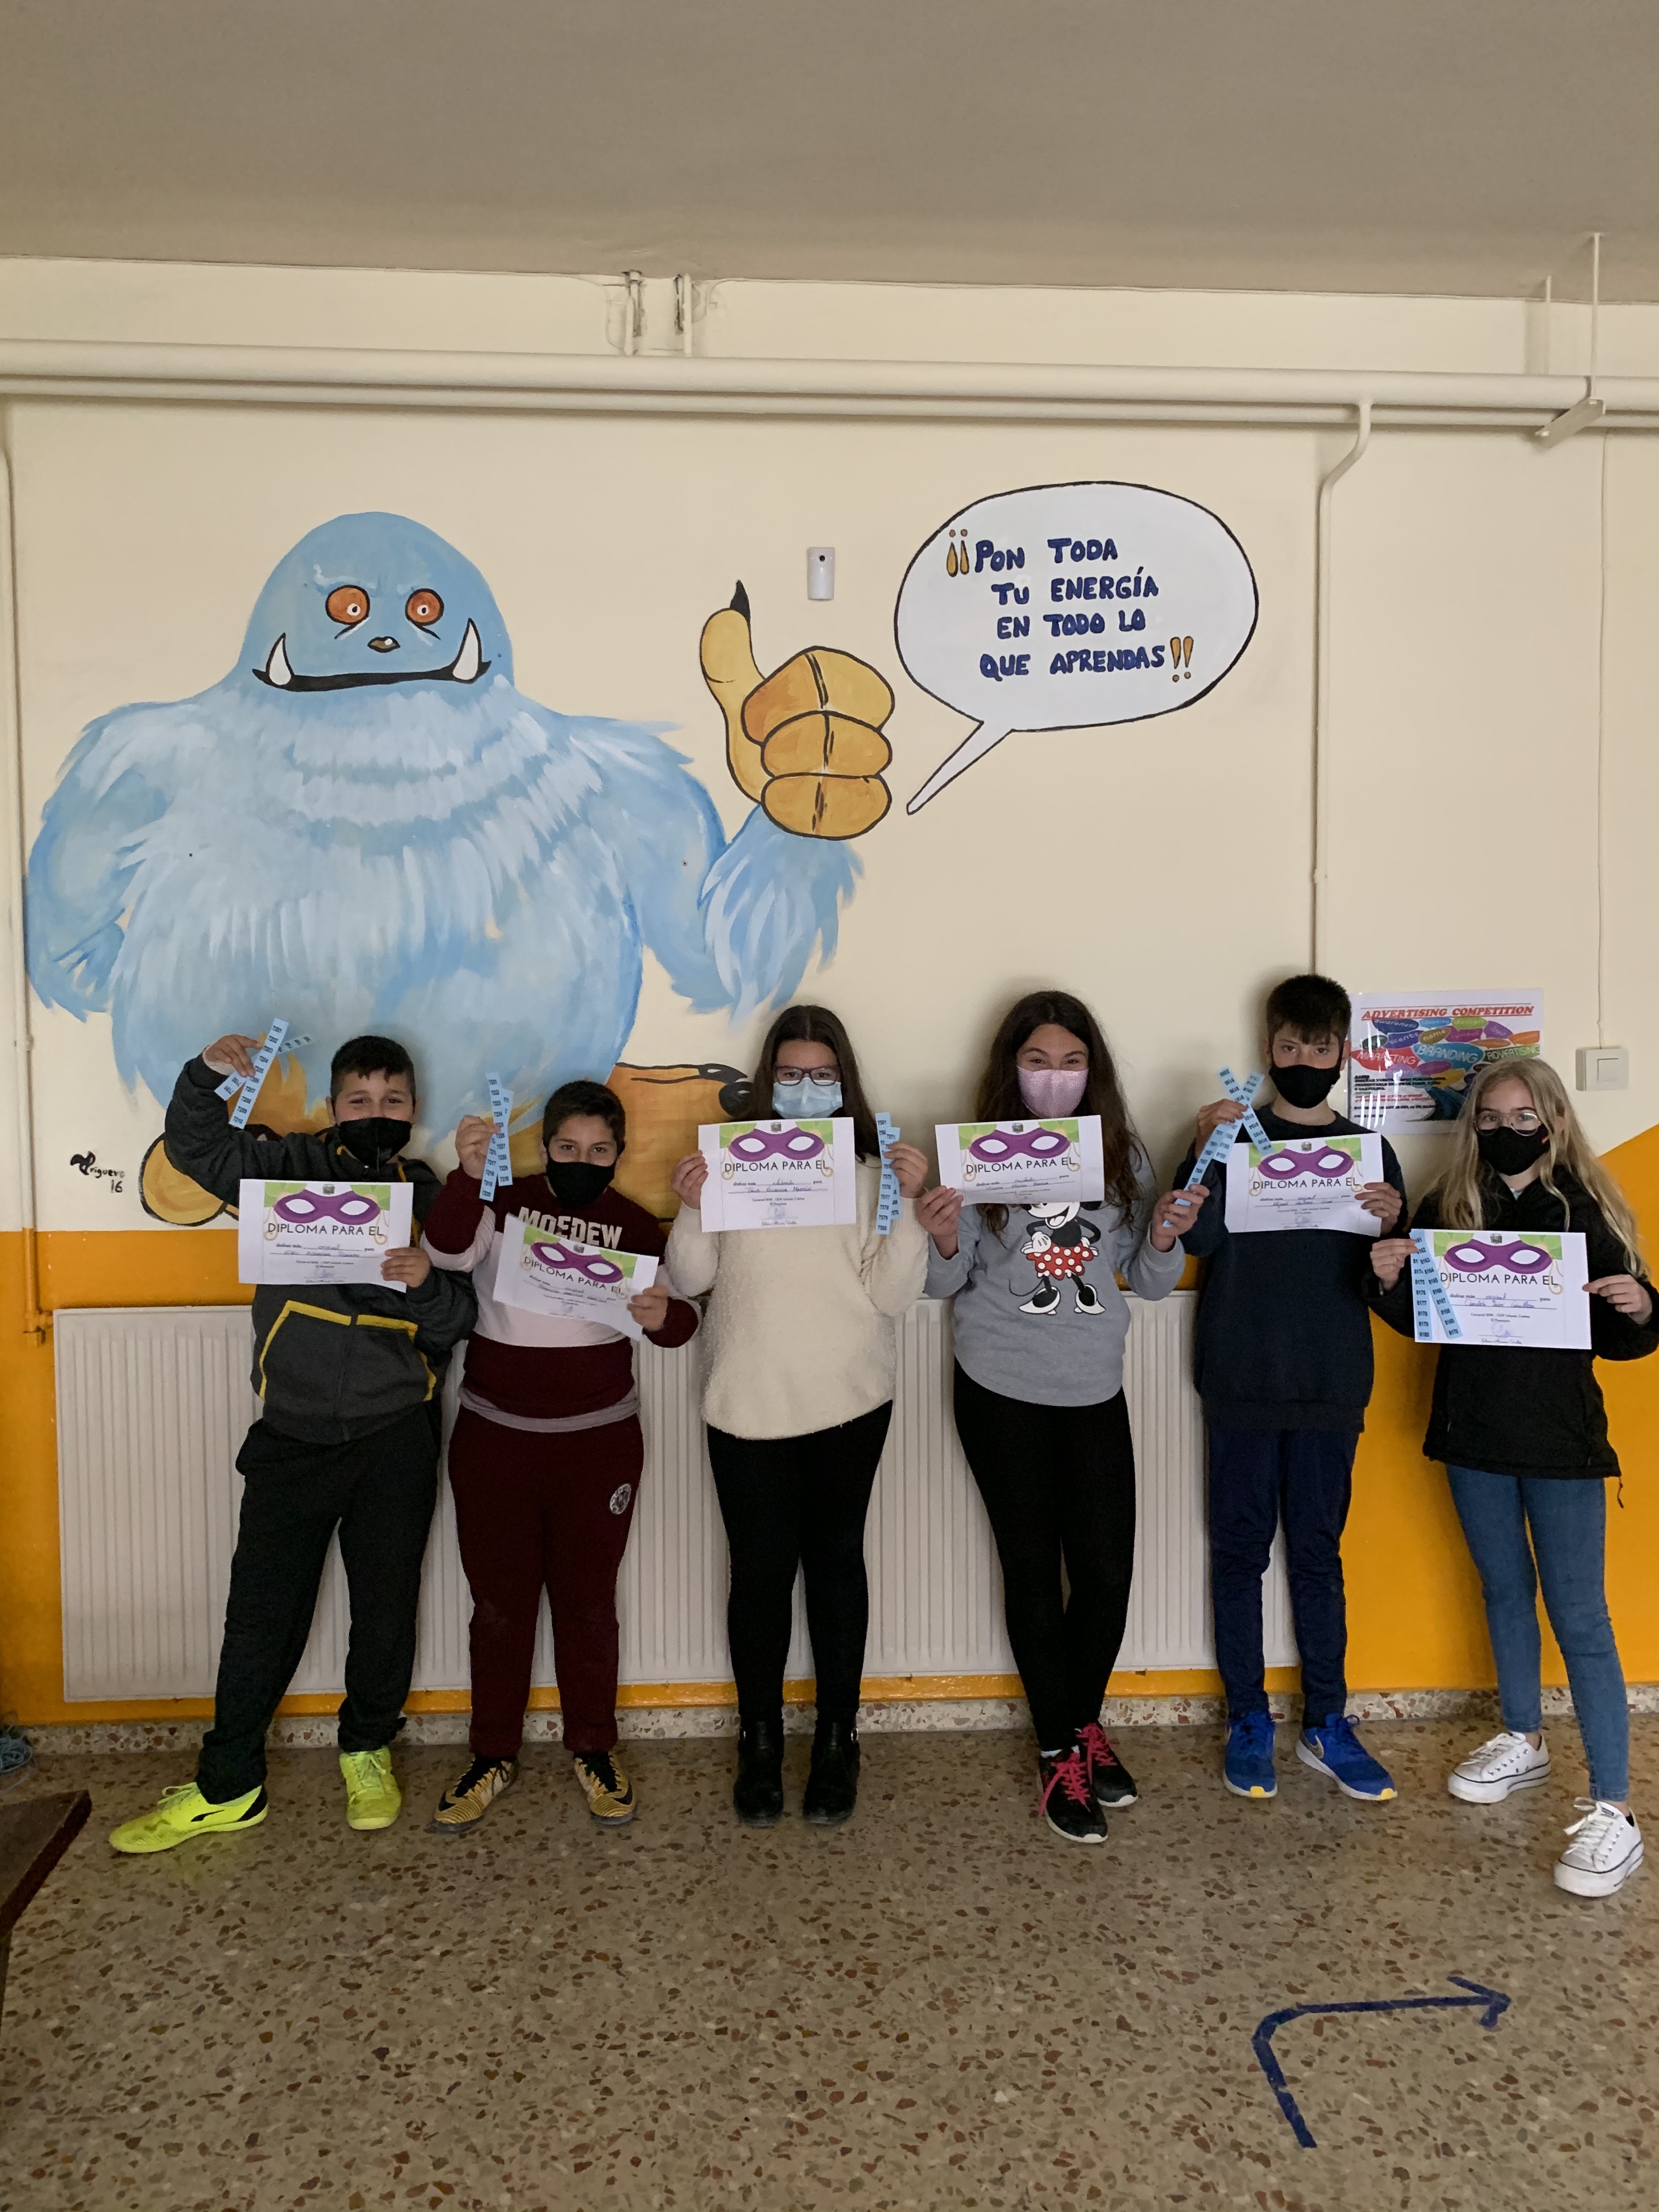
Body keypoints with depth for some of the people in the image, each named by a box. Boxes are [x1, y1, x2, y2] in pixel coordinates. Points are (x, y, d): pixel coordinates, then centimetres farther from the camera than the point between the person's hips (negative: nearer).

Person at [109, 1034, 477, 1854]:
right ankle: (227, 1787, 21)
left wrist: (426, 1284, -20)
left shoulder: (433, 1199, 5)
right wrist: (207, 1076, -13)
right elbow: (195, 1148, 3)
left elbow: (457, 1324, 0)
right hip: (293, 1433, 0)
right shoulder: (293, 1167, 4)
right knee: (261, 1609, 6)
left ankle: (367, 1750, 33)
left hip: (394, 1438, 1)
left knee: (386, 1605, 11)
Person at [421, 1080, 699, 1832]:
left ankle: (593, 1749, 28)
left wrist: (664, 1315, -30)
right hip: (493, 1439, 0)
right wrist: (467, 1174, -39)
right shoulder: (501, 1204, -2)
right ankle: (493, 1756, 26)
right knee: (498, 1601, 9)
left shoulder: (633, 1226, 2)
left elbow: (677, 1321, -6)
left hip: (598, 1442, 1)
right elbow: (447, 1249, -22)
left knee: (587, 1600, 10)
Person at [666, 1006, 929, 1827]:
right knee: (761, 1570, 6)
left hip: (848, 1404, 0)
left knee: (836, 1561, 10)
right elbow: (692, 1278, 1)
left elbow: (893, 1294, -6)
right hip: (747, 1406, 0)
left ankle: (837, 1738, 26)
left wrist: (909, 1202, -16)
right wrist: (692, 1205, -15)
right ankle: (759, 1740, 25)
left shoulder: (873, 1168, 1)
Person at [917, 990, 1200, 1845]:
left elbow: (1148, 1281, 7)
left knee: (1108, 1572, 5)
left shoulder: (1123, 1155, 1)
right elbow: (945, 1285, -1)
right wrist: (942, 1240, -22)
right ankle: (1059, 1754, 25)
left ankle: (1084, 1719, 33)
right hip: (1002, 1392, -2)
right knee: (1034, 1572, 8)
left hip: (1095, 1390, 2)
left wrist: (1165, 1237, -13)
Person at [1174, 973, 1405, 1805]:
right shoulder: (1234, 1136, 2)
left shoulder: (1369, 1151, 8)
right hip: (1242, 1383, -1)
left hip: (1331, 1389, 2)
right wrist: (1205, 1152, -23)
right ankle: (1247, 1720, 18)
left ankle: (1326, 1723, 21)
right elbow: (1197, 1239, -11)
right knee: (1241, 1548, 6)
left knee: (1318, 1552, 9)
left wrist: (1390, 1228, -14)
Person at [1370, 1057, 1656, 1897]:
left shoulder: (1585, 1213, -7)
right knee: (1504, 1589, 19)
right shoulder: (1446, 1210, 0)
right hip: (1474, 1435, 4)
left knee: (1578, 1614, -1)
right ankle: (1524, 1741, 38)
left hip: (1561, 1441, -4)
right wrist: (1389, 1282, -14)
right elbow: (1417, 1322, 5)